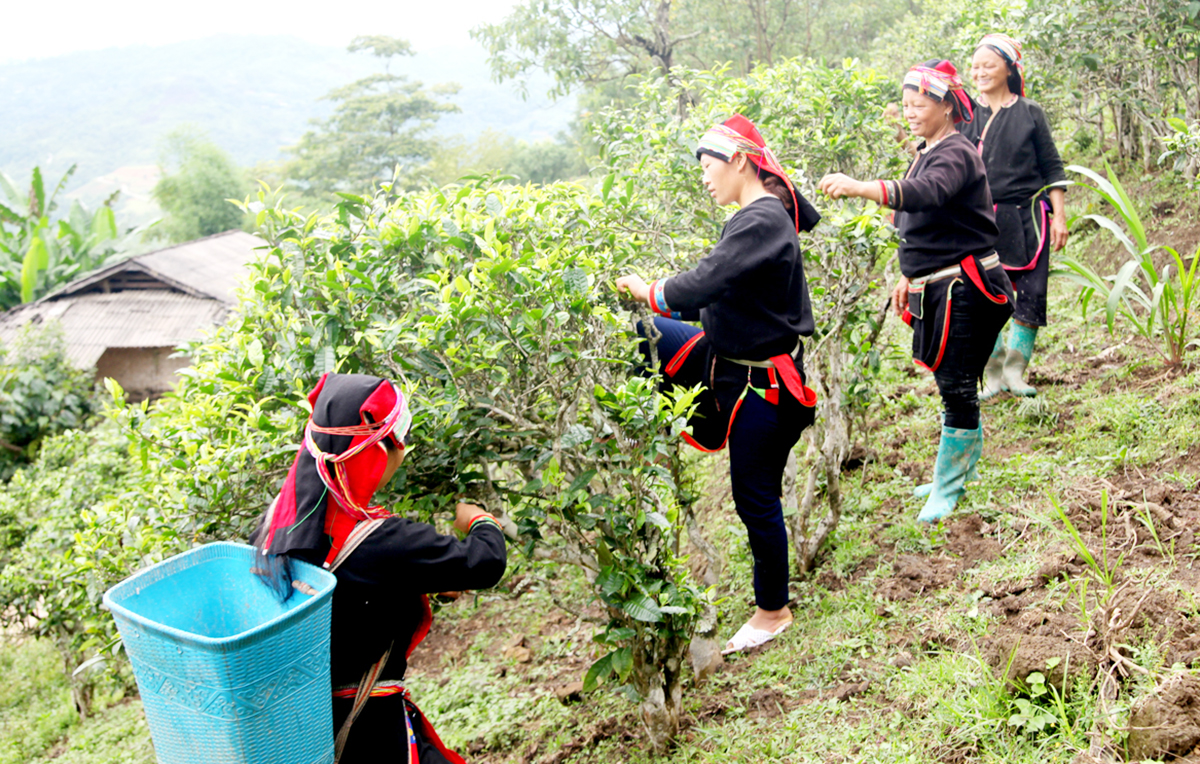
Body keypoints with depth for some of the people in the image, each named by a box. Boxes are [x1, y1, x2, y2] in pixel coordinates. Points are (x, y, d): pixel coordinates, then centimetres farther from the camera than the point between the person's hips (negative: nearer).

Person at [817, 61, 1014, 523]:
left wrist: (861, 187, -52)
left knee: (956, 385, -4)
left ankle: (948, 485, 6)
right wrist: (909, 276, 23)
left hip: (966, 288, -9)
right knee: (951, 382, 16)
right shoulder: (926, 153, 15)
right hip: (936, 286, 9)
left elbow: (926, 194, -39)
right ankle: (964, 468, 29)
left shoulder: (955, 154, -16)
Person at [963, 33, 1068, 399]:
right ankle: (993, 376, 10)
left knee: (1031, 294, -4)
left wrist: (1059, 217, 0)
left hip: (1027, 217, -1)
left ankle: (1015, 372, 7)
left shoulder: (1030, 113, 3)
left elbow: (1052, 169, 6)